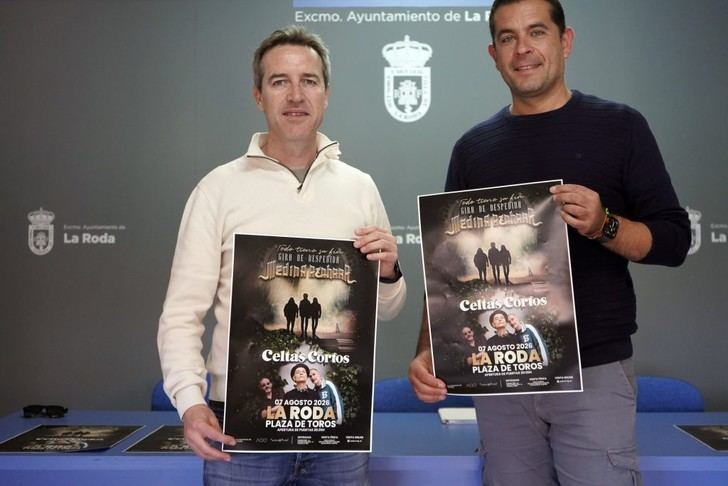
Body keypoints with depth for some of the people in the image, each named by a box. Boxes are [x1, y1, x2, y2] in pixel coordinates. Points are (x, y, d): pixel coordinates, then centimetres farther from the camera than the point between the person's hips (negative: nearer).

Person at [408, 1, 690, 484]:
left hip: (595, 371, -2)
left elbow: (674, 240, 0)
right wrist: (428, 352, -5)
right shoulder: (474, 147, 8)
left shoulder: (619, 126, 1)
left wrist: (604, 226, -20)